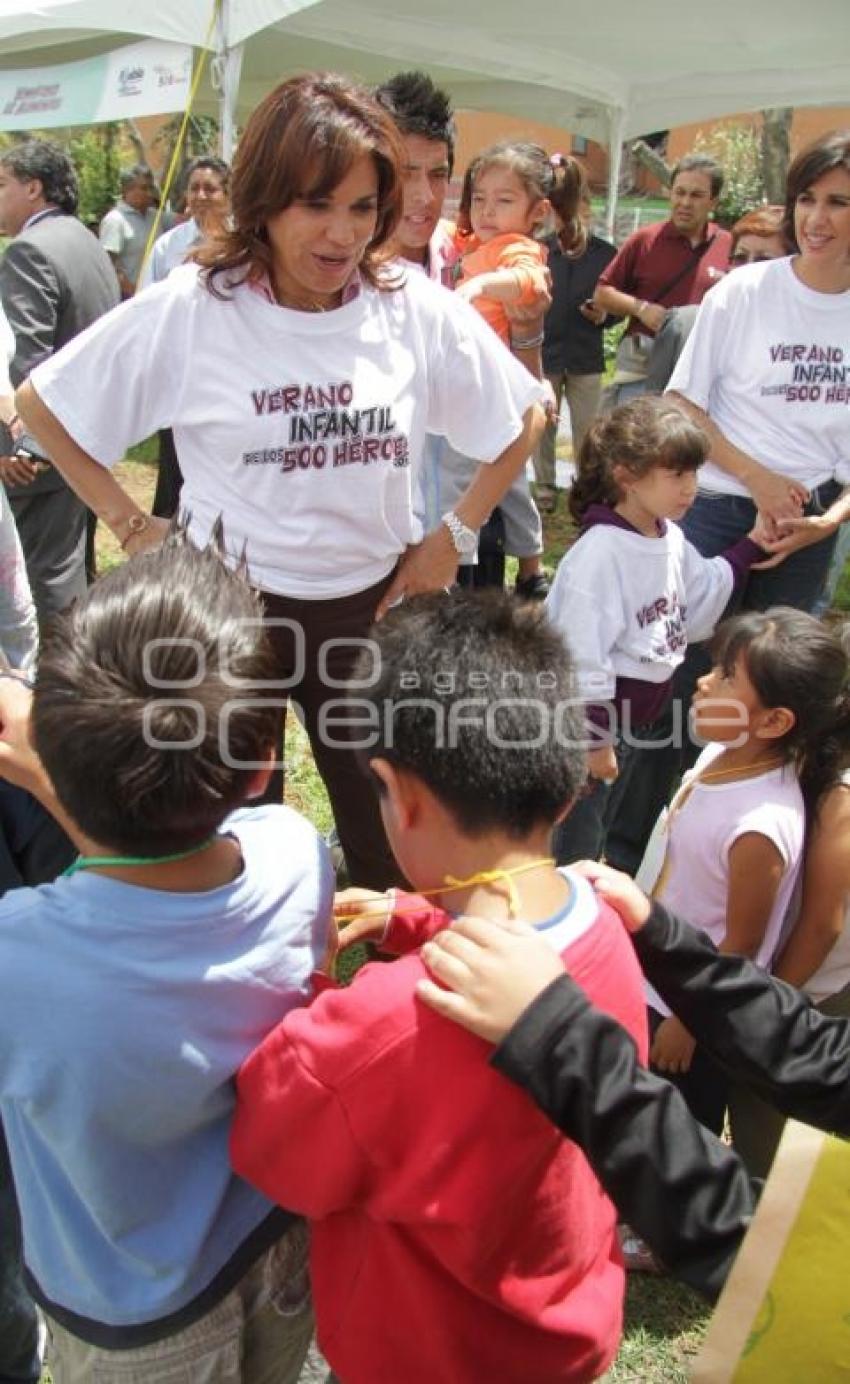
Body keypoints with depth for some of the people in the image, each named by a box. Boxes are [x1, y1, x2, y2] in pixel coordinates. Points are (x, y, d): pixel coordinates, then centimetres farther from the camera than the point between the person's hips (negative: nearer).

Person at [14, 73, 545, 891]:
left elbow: (524, 418, 8)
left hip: (371, 607, 2)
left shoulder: (418, 312, -6)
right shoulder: (189, 309, -11)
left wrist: (454, 536, 1)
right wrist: (130, 527, -5)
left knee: (393, 844, 15)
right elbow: (43, 403, 0)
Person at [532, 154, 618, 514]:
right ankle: (544, 489, 23)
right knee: (543, 426, 9)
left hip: (586, 358, 1)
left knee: (587, 430, 9)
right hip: (543, 353, 0)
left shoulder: (606, 253, -2)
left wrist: (604, 316, -14)